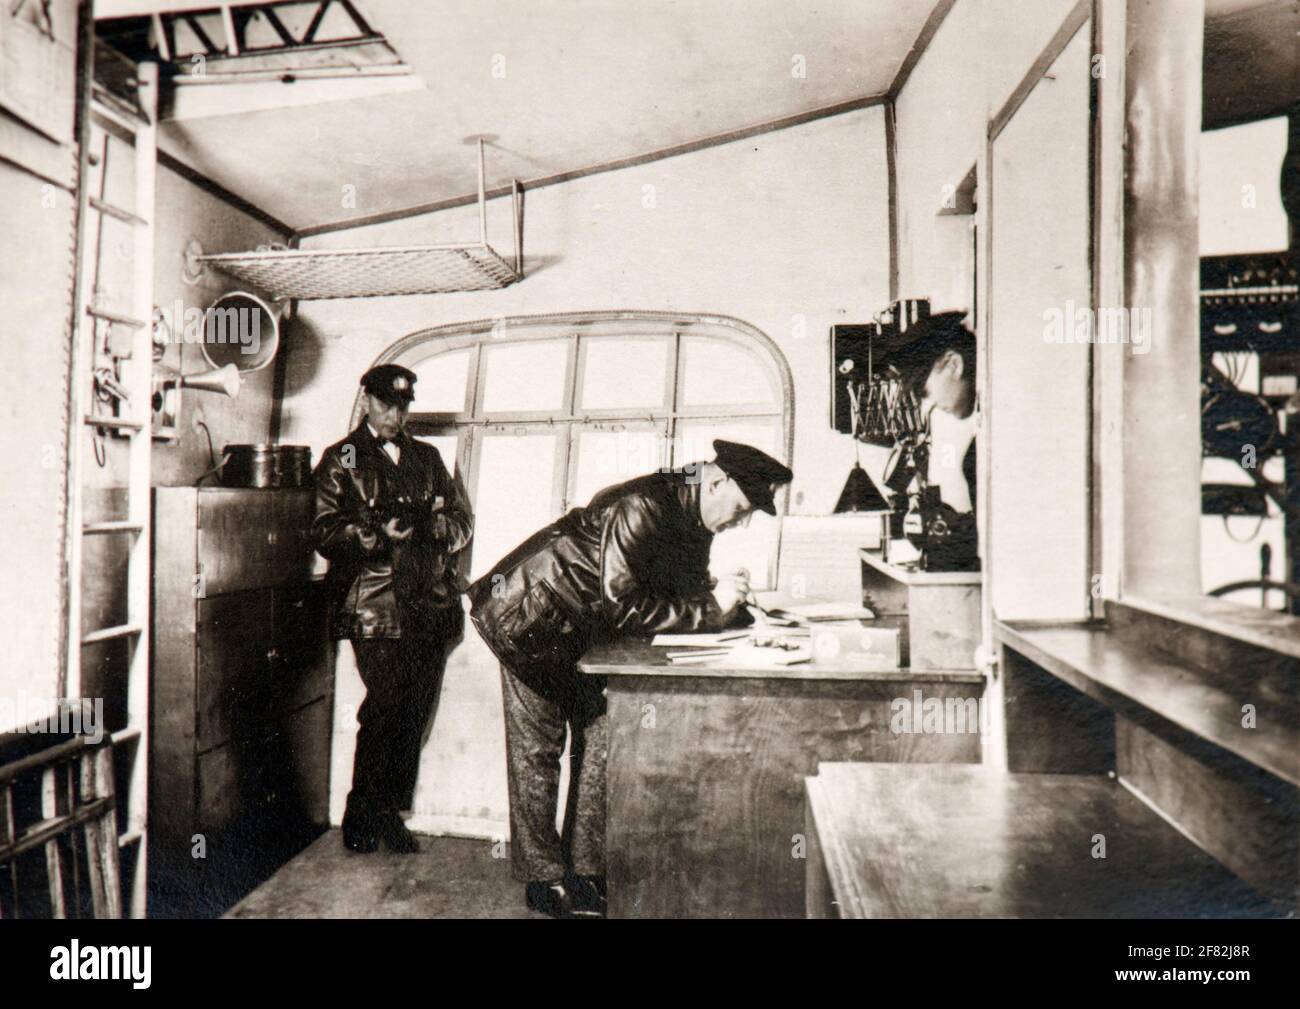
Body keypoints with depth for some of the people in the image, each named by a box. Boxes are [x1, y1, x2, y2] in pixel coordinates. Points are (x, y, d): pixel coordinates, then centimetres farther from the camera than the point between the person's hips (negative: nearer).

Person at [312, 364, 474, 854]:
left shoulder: (427, 458, 20)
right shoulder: (341, 460, 7)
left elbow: (463, 522, 16)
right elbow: (324, 533, -2)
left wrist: (434, 523, -5)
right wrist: (378, 533, -18)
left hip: (430, 606, 4)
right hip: (375, 607, -4)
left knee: (415, 713, 5)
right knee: (385, 709, -8)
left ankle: (390, 814, 21)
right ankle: (361, 817, 12)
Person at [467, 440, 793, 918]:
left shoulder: (691, 520, -2)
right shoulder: (641, 507, -31)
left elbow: (685, 588, 3)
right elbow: (623, 608, -33)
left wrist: (727, 600, -18)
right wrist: (708, 608, -28)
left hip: (579, 629, 9)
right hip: (530, 615, -9)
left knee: (597, 738, 6)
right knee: (537, 746, -1)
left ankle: (586, 869, 17)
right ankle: (542, 878, 12)